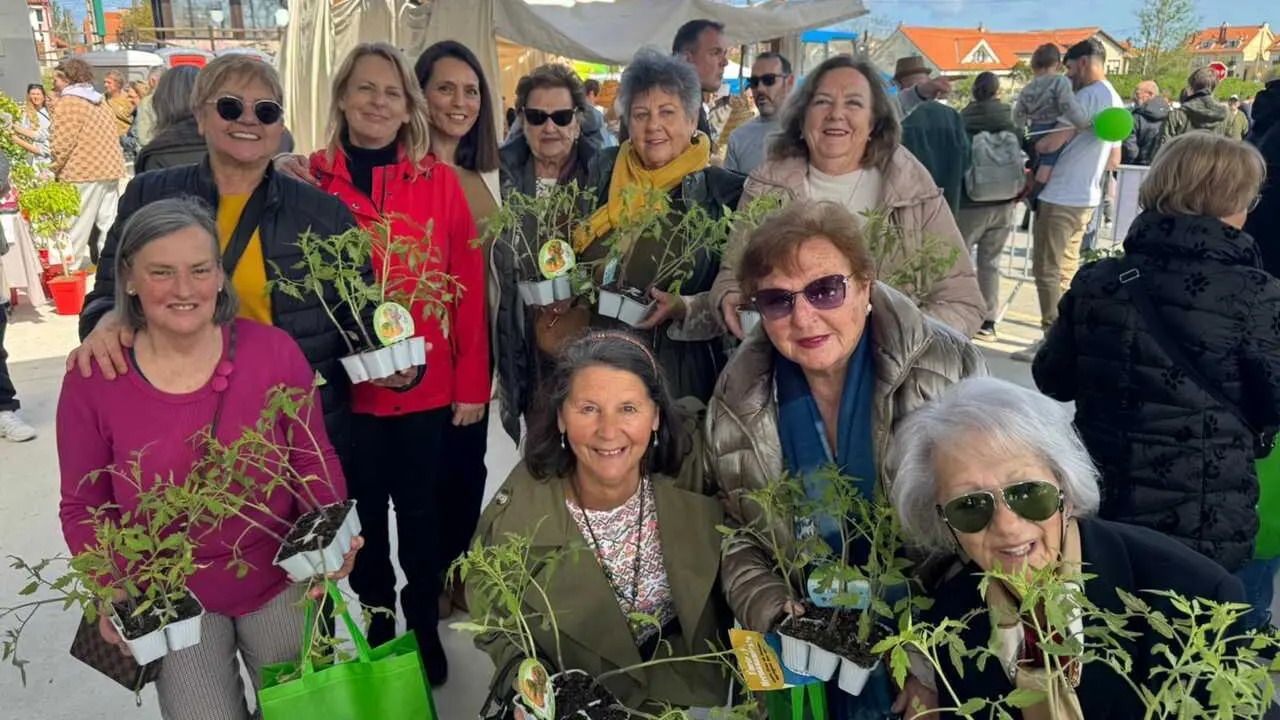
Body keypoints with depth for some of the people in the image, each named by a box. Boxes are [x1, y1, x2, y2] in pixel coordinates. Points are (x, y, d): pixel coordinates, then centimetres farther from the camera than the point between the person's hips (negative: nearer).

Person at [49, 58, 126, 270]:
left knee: (76, 229, -3)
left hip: (83, 173, -8)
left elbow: (61, 143, -13)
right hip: (110, 168, 8)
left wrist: (54, 169, -2)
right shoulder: (100, 100, 17)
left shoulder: (68, 102, -8)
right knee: (109, 223, 9)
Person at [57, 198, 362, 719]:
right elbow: (84, 508, -1)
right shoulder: (92, 379, -11)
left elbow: (314, 460, -2)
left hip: (281, 582, 1)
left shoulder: (275, 352, -12)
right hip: (169, 600, 0)